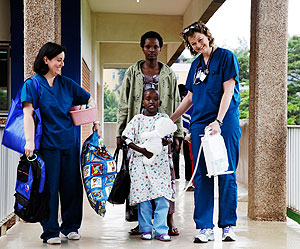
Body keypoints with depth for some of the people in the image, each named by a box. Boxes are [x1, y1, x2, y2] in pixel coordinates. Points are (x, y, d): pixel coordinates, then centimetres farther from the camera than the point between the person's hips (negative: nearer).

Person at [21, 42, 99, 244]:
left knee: (72, 185, 8)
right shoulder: (32, 84, -2)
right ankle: (51, 231, 10)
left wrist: (96, 123, 15)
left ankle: (71, 226, 23)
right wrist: (29, 141, -21)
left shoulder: (66, 83, 11)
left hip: (70, 142, 5)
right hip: (48, 144, -4)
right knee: (49, 188, 0)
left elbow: (89, 100, 21)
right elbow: (28, 114, -11)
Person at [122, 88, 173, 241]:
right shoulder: (138, 119, 4)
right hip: (141, 163, -1)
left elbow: (169, 139, 7)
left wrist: (165, 141, -18)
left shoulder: (164, 118, 9)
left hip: (160, 163, 1)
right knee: (143, 196, 2)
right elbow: (127, 139, -2)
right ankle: (146, 229, 15)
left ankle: (161, 230, 5)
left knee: (162, 197, -4)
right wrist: (144, 151, -13)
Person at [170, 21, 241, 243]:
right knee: (202, 176, 1)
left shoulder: (226, 57, 0)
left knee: (226, 174, -3)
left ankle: (228, 225, 7)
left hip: (225, 122, -5)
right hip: (200, 123, 5)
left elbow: (228, 91, -8)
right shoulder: (196, 64, 17)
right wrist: (169, 120, 21)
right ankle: (205, 228, 5)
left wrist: (218, 121, -18)